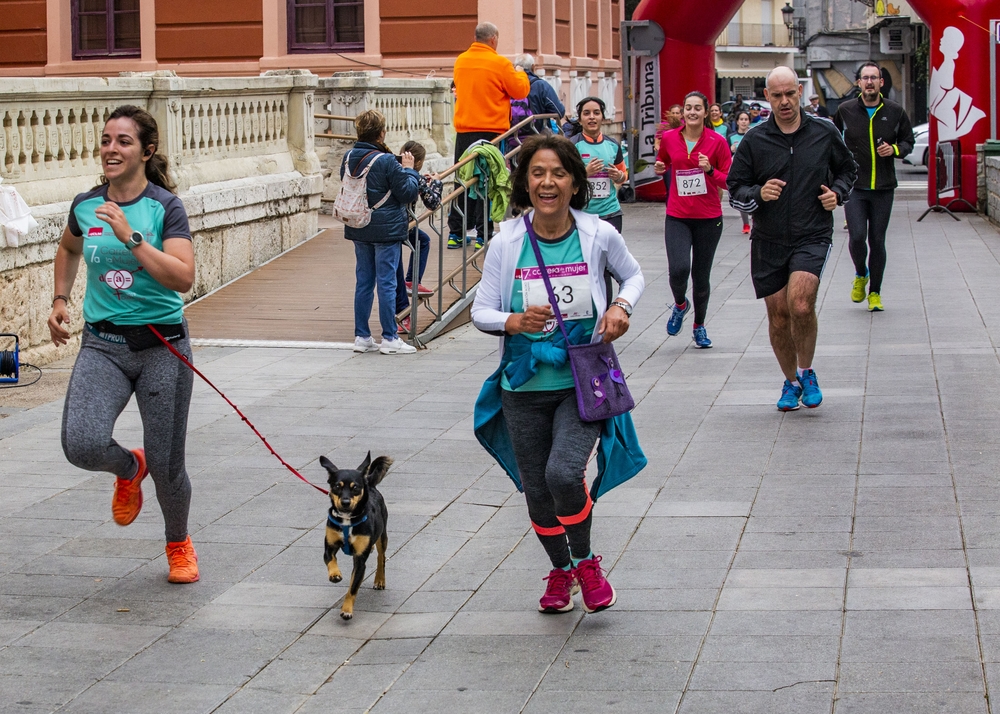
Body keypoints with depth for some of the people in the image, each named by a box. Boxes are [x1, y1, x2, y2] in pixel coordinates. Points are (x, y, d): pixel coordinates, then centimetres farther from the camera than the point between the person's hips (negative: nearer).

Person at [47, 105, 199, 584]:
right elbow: (68, 249, 27)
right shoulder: (86, 206, 3)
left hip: (161, 346, -3)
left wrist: (130, 237, -26)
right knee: (82, 445, -21)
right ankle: (129, 469, 16)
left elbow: (183, 278, -22)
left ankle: (179, 545, 34)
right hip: (102, 345, 3)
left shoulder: (165, 207, -9)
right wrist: (60, 300, 17)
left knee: (166, 467, 3)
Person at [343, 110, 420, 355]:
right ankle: (389, 338, 3)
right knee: (386, 283, -1)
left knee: (363, 282, 12)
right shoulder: (386, 162, -17)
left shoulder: (348, 158, 1)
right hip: (386, 229, -6)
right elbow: (408, 193, -12)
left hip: (358, 229, 6)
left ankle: (362, 337, 15)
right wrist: (408, 169, 3)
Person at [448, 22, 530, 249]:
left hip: (464, 130, 5)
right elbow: (520, 91, -2)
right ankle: (483, 235, -1)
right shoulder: (499, 63, -10)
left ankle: (456, 234, 13)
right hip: (491, 130, -5)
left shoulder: (461, 61, 7)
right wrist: (520, 74, 18)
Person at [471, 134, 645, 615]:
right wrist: (514, 322, -22)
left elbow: (633, 275, 14)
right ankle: (560, 571, 39)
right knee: (537, 490, 10)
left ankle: (585, 562, 5)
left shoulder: (599, 236, -6)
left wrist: (622, 306, -7)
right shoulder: (507, 243, -6)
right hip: (525, 385, 2)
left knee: (564, 473, -23)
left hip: (583, 381, -2)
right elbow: (480, 311, -1)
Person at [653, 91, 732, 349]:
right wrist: (660, 167, -1)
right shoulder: (669, 139, 1)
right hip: (677, 216, 1)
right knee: (678, 269, -18)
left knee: (701, 275, 8)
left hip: (708, 217, -1)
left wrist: (710, 170, -20)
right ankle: (680, 304, 17)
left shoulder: (717, 142, -5)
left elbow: (730, 181, -3)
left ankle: (699, 326, 31)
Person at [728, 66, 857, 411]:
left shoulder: (825, 133, 1)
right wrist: (758, 194, -18)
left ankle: (807, 372, 1)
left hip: (812, 237, -2)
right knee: (778, 317, 6)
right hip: (768, 242, 2)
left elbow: (848, 169, 19)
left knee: (800, 305, -23)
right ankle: (791, 382, 28)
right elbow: (735, 191, 3)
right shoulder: (754, 140, 0)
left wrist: (837, 192, -1)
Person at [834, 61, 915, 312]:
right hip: (854, 187, -1)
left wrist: (895, 149, -10)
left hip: (883, 188, 1)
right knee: (857, 237, -13)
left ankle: (875, 293, 18)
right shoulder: (845, 111, 0)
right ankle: (861, 275, 17)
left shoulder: (895, 112, 0)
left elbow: (908, 142, 10)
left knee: (877, 241, 4)